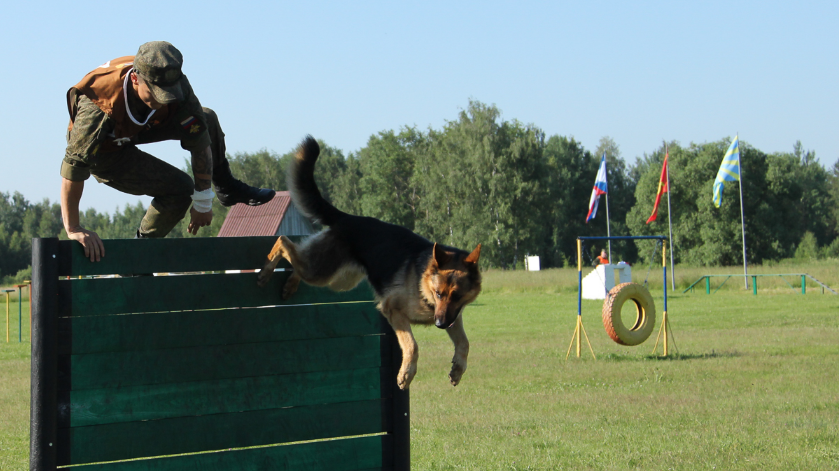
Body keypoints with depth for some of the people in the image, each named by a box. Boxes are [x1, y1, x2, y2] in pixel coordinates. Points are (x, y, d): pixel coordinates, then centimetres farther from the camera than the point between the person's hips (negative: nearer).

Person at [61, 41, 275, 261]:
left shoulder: (175, 84, -28)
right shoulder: (98, 105, -44)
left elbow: (199, 141, -19)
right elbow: (73, 167, -42)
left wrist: (203, 203, -14)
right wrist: (73, 230, -40)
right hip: (105, 151, -6)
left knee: (208, 120, 2)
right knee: (179, 189, -18)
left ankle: (228, 189, 26)